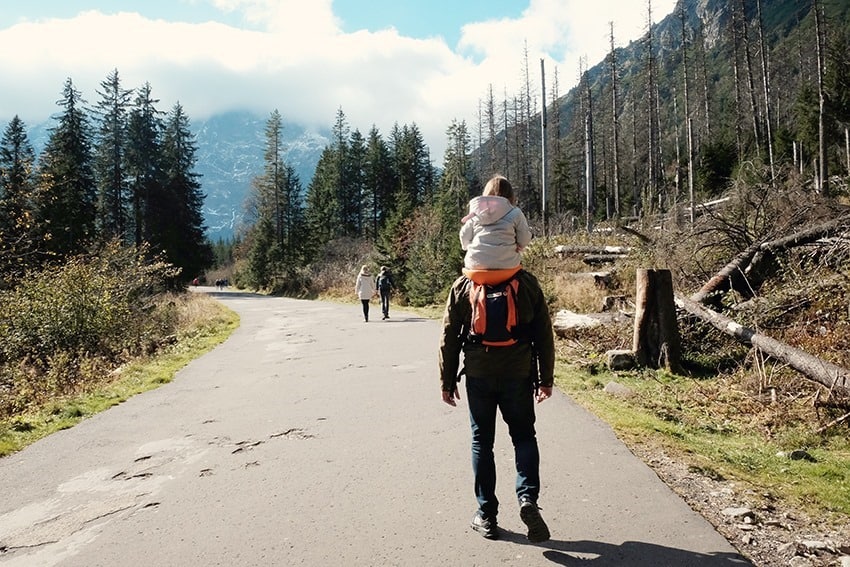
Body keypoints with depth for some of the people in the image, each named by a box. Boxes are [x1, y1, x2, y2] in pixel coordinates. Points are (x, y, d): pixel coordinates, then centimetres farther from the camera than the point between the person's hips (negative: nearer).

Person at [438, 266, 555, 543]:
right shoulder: (527, 282, -1)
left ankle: (486, 515, 15)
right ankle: (527, 497, -5)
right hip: (519, 374, 0)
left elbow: (449, 338, 1)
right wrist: (546, 379, 9)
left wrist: (447, 382, 9)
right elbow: (544, 334, 2)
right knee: (524, 436, 16)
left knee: (482, 441, 11)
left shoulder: (463, 285, -1)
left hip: (478, 375, 0)